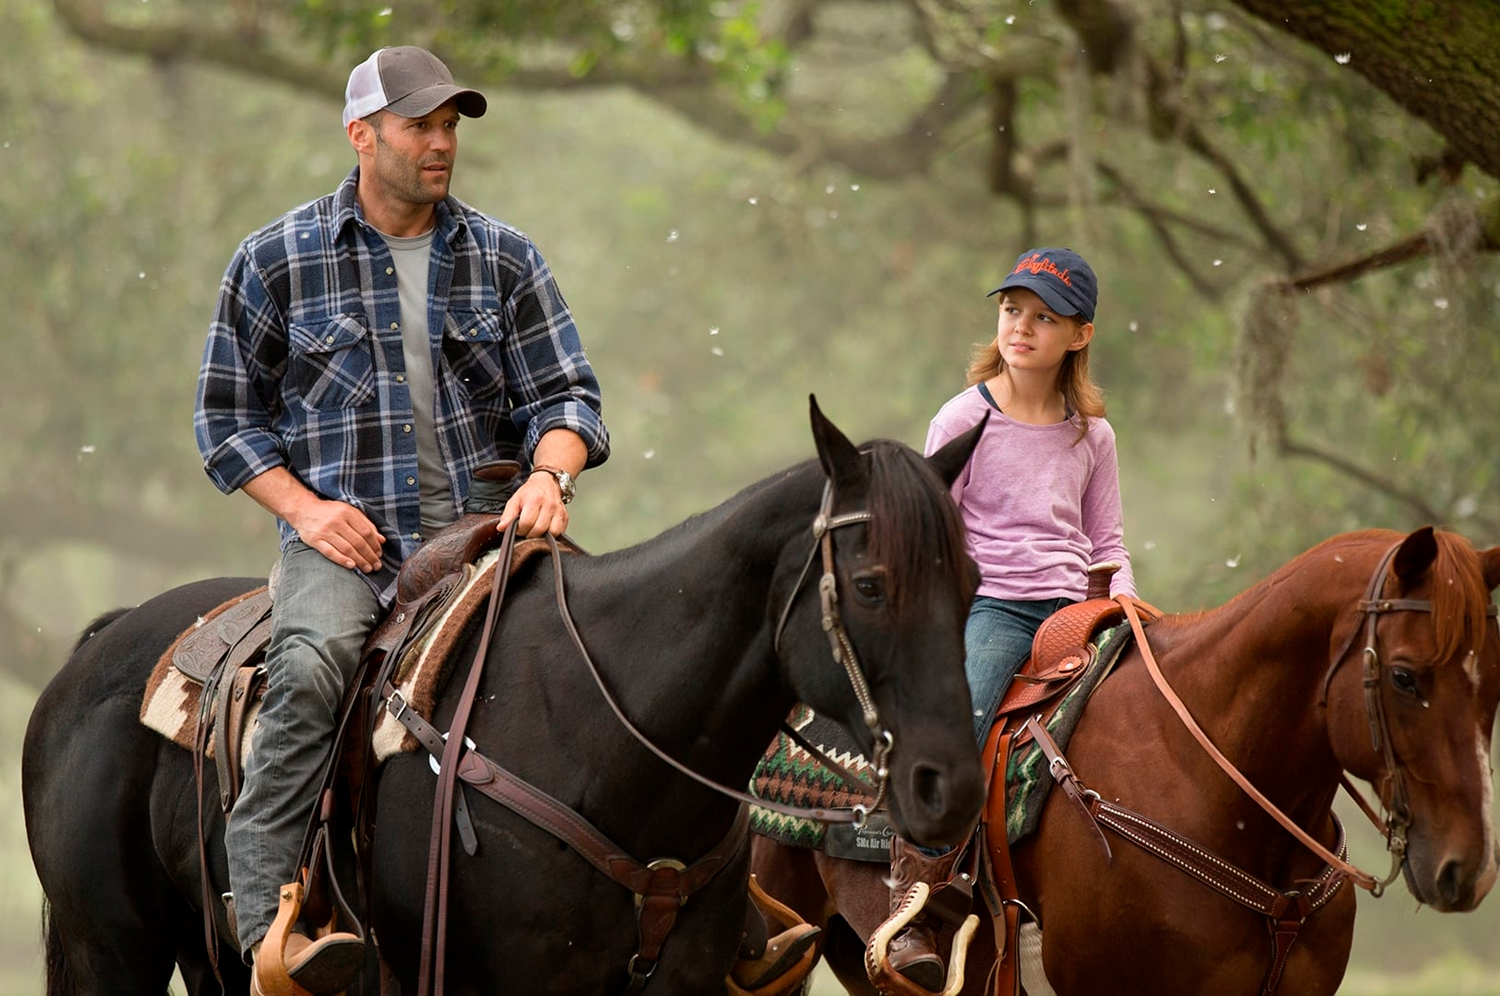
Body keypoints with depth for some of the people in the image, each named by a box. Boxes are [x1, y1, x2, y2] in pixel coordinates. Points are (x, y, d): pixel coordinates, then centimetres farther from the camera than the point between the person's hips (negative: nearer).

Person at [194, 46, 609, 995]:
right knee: (310, 666, -34)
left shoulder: (504, 258, 12)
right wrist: (303, 507, -6)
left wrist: (549, 472, -13)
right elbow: (229, 414, 11)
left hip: (477, 530, 3)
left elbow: (565, 394, 10)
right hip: (343, 537, -3)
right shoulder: (276, 259, 7)